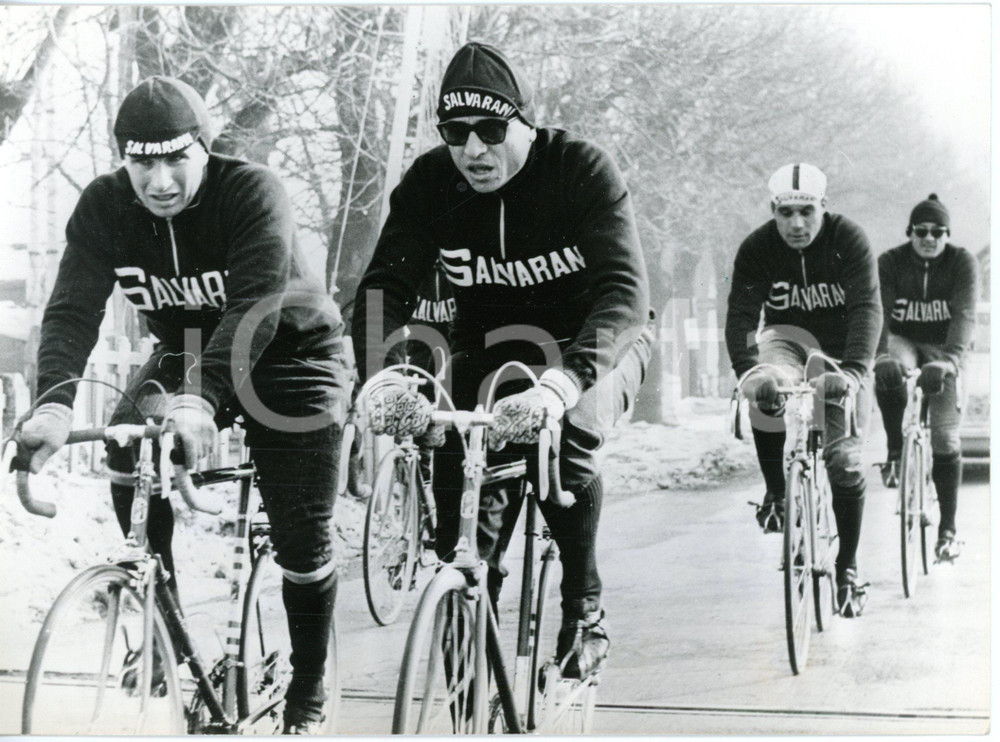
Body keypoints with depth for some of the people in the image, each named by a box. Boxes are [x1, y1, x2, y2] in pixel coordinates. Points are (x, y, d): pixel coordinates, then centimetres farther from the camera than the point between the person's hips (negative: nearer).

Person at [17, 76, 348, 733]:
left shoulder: (254, 193, -29)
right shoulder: (104, 207, -16)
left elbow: (253, 308, -40)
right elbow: (73, 309, -25)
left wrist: (202, 400, -55)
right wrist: (54, 404, -43)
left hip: (290, 354, -4)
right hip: (189, 353, 4)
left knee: (302, 534, -7)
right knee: (129, 468, -20)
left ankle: (308, 688, 17)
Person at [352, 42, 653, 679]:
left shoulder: (583, 171, -24)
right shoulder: (429, 184, -14)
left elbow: (625, 294, -36)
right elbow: (387, 286, -21)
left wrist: (561, 383, -54)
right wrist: (380, 380, -43)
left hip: (597, 342, -3)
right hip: (492, 344, 3)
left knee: (564, 436, -32)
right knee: (460, 464, -20)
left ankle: (585, 607, -9)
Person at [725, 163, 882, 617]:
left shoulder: (849, 242, -20)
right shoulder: (756, 250, -15)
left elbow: (867, 308, -30)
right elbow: (740, 314, -22)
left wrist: (853, 370, -46)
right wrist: (747, 370, -41)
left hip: (841, 348, -1)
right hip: (787, 337, 1)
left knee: (844, 458, -10)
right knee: (764, 393, -34)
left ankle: (848, 568, 4)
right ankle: (775, 494, -12)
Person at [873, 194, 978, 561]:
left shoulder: (962, 263, -13)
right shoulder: (890, 263, -11)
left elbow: (965, 315, -25)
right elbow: (878, 312, -22)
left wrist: (948, 360, -43)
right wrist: (882, 356, -41)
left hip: (942, 349, 0)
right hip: (903, 341, 0)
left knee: (945, 439, -9)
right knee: (888, 376, -37)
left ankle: (948, 529, 1)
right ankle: (895, 453, -15)